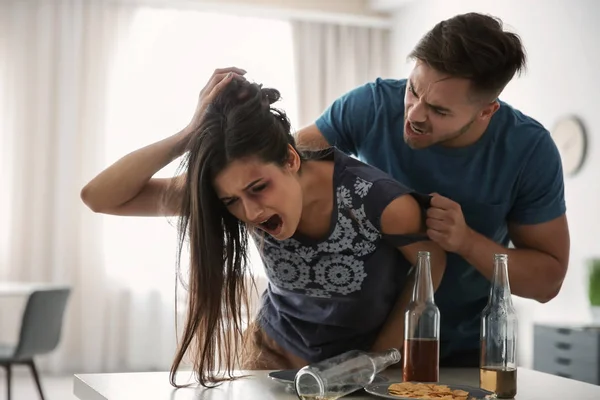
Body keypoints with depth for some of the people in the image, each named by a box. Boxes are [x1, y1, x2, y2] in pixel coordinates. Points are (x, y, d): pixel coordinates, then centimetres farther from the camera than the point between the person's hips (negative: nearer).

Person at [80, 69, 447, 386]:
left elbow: (432, 265, -10)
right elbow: (99, 197, -22)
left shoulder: (382, 203, -30)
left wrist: (376, 363, -8)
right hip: (275, 355, 2)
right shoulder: (247, 196, -21)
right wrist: (190, 135, -34)